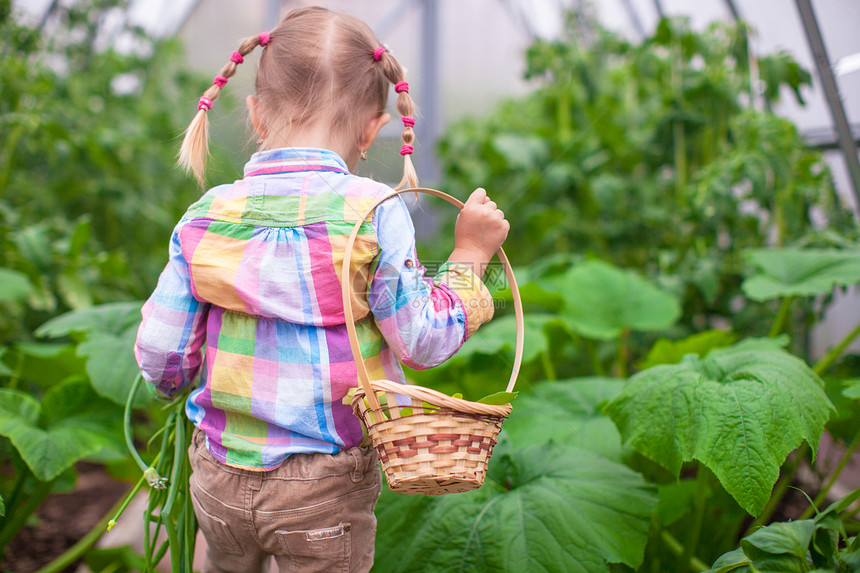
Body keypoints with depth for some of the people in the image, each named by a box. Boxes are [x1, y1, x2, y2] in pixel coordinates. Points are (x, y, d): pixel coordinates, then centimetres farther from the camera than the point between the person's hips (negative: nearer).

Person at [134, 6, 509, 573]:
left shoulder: (205, 216, -6)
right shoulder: (375, 213, -17)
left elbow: (160, 355, -2)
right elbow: (423, 340, -13)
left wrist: (175, 381, 21)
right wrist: (469, 255, -1)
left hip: (220, 479, 3)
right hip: (325, 492, -3)